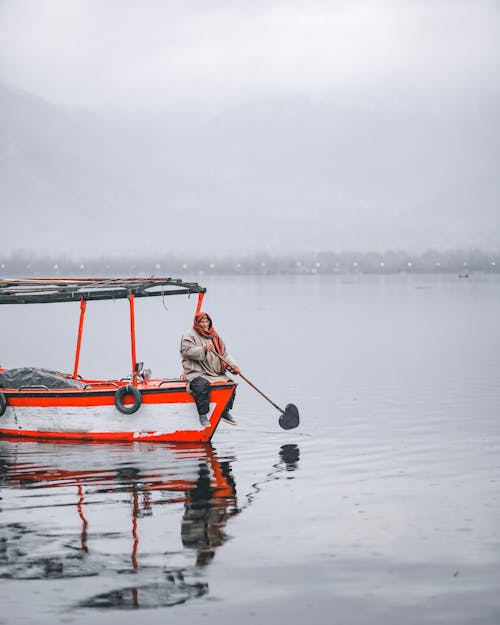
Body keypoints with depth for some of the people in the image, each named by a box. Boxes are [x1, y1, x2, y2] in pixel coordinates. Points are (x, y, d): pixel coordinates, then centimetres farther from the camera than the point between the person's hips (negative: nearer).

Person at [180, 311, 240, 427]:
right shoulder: (189, 335, 0)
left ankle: (225, 412, 14)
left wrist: (233, 366, 3)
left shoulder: (214, 336, 19)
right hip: (196, 373, -7)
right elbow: (187, 351, -16)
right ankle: (202, 415, -29)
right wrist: (203, 349, -26)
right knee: (202, 385, -35)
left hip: (215, 373, 7)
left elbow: (224, 354, 18)